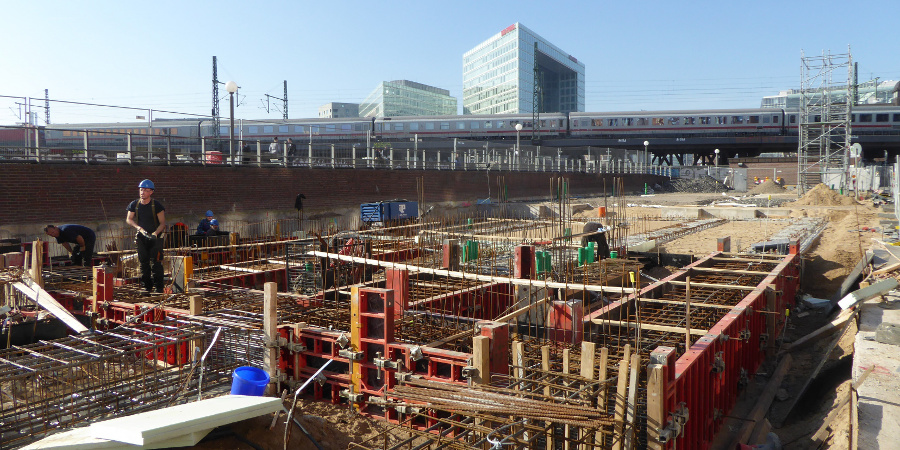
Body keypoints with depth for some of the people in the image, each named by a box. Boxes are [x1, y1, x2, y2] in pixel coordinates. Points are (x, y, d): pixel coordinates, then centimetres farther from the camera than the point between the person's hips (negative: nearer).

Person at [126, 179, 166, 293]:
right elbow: (128, 219, 9)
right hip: (142, 237, 4)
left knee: (156, 262, -9)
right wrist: (138, 227, -10)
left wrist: (155, 233, -25)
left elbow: (162, 223, -8)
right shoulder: (134, 205, 1)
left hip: (155, 237, -4)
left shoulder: (157, 205, -10)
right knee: (143, 262, 6)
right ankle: (147, 287, 16)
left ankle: (159, 287, -4)